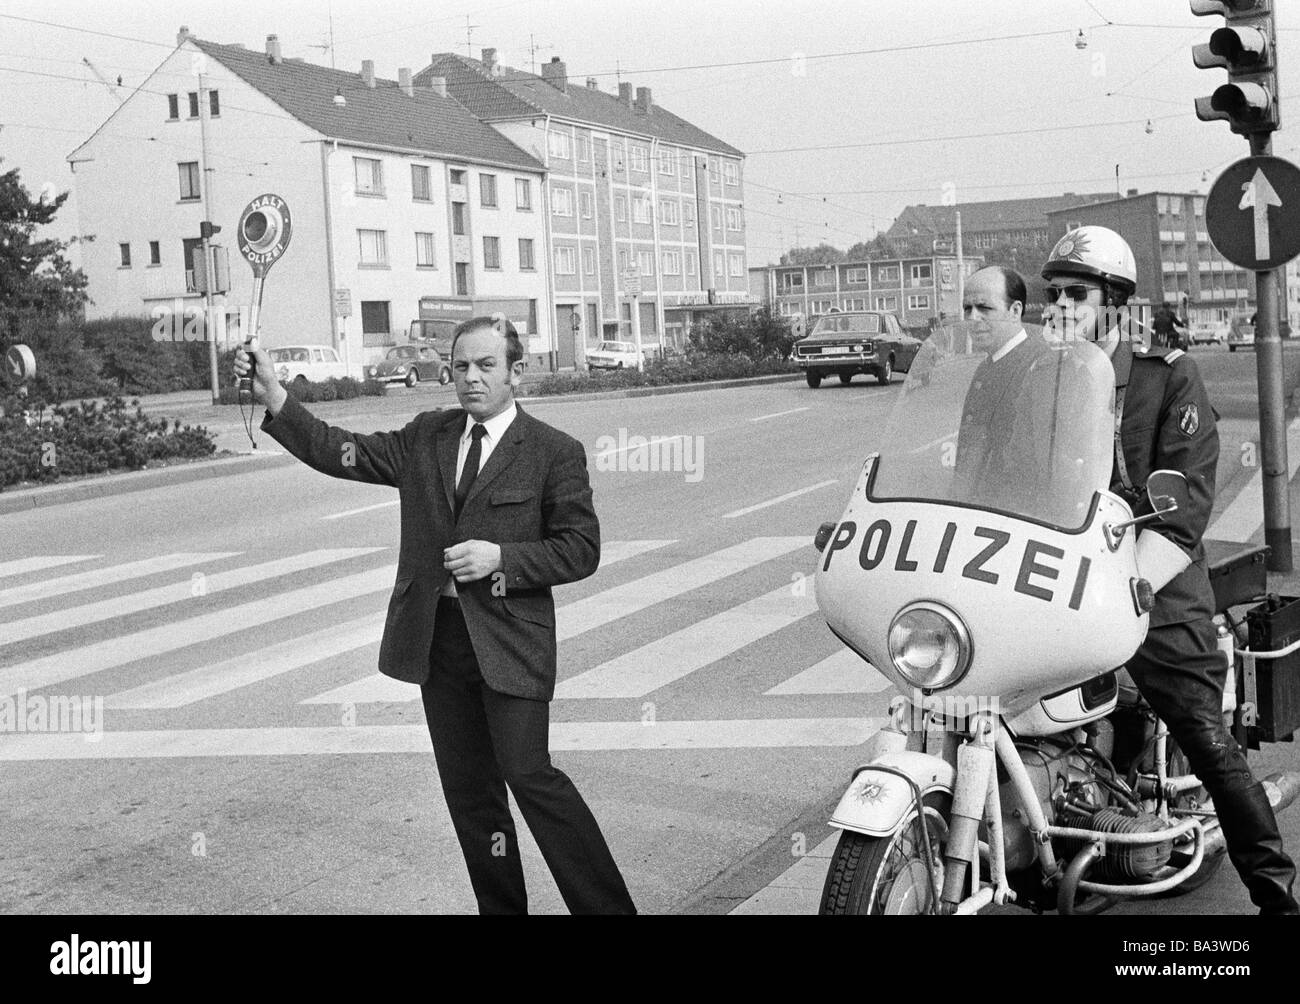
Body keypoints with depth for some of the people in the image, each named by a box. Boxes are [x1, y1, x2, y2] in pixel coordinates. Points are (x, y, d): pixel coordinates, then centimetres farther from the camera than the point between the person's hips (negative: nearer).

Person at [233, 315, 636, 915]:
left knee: (528, 775, -13)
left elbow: (581, 549, -3)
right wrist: (273, 397, -5)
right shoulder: (425, 438, 12)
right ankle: (501, 909, 23)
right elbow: (342, 454, 6)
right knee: (468, 792, 10)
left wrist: (500, 558, -15)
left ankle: (606, 907, 0)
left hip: (509, 640, -5)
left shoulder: (555, 453, -2)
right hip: (436, 638, 5)